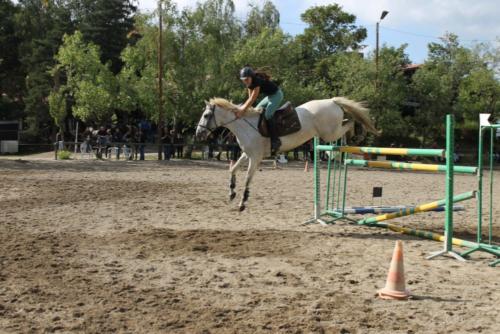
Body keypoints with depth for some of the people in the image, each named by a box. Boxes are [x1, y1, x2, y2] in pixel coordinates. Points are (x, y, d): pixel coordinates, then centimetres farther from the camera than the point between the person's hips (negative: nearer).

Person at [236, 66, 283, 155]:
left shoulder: (257, 81, -30)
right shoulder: (250, 83, -2)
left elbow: (252, 99, -32)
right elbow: (250, 98, 2)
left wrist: (242, 110, -33)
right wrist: (242, 108, -9)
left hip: (277, 94, -10)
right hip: (269, 96, 10)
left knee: (267, 115, -22)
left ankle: (275, 141, -22)